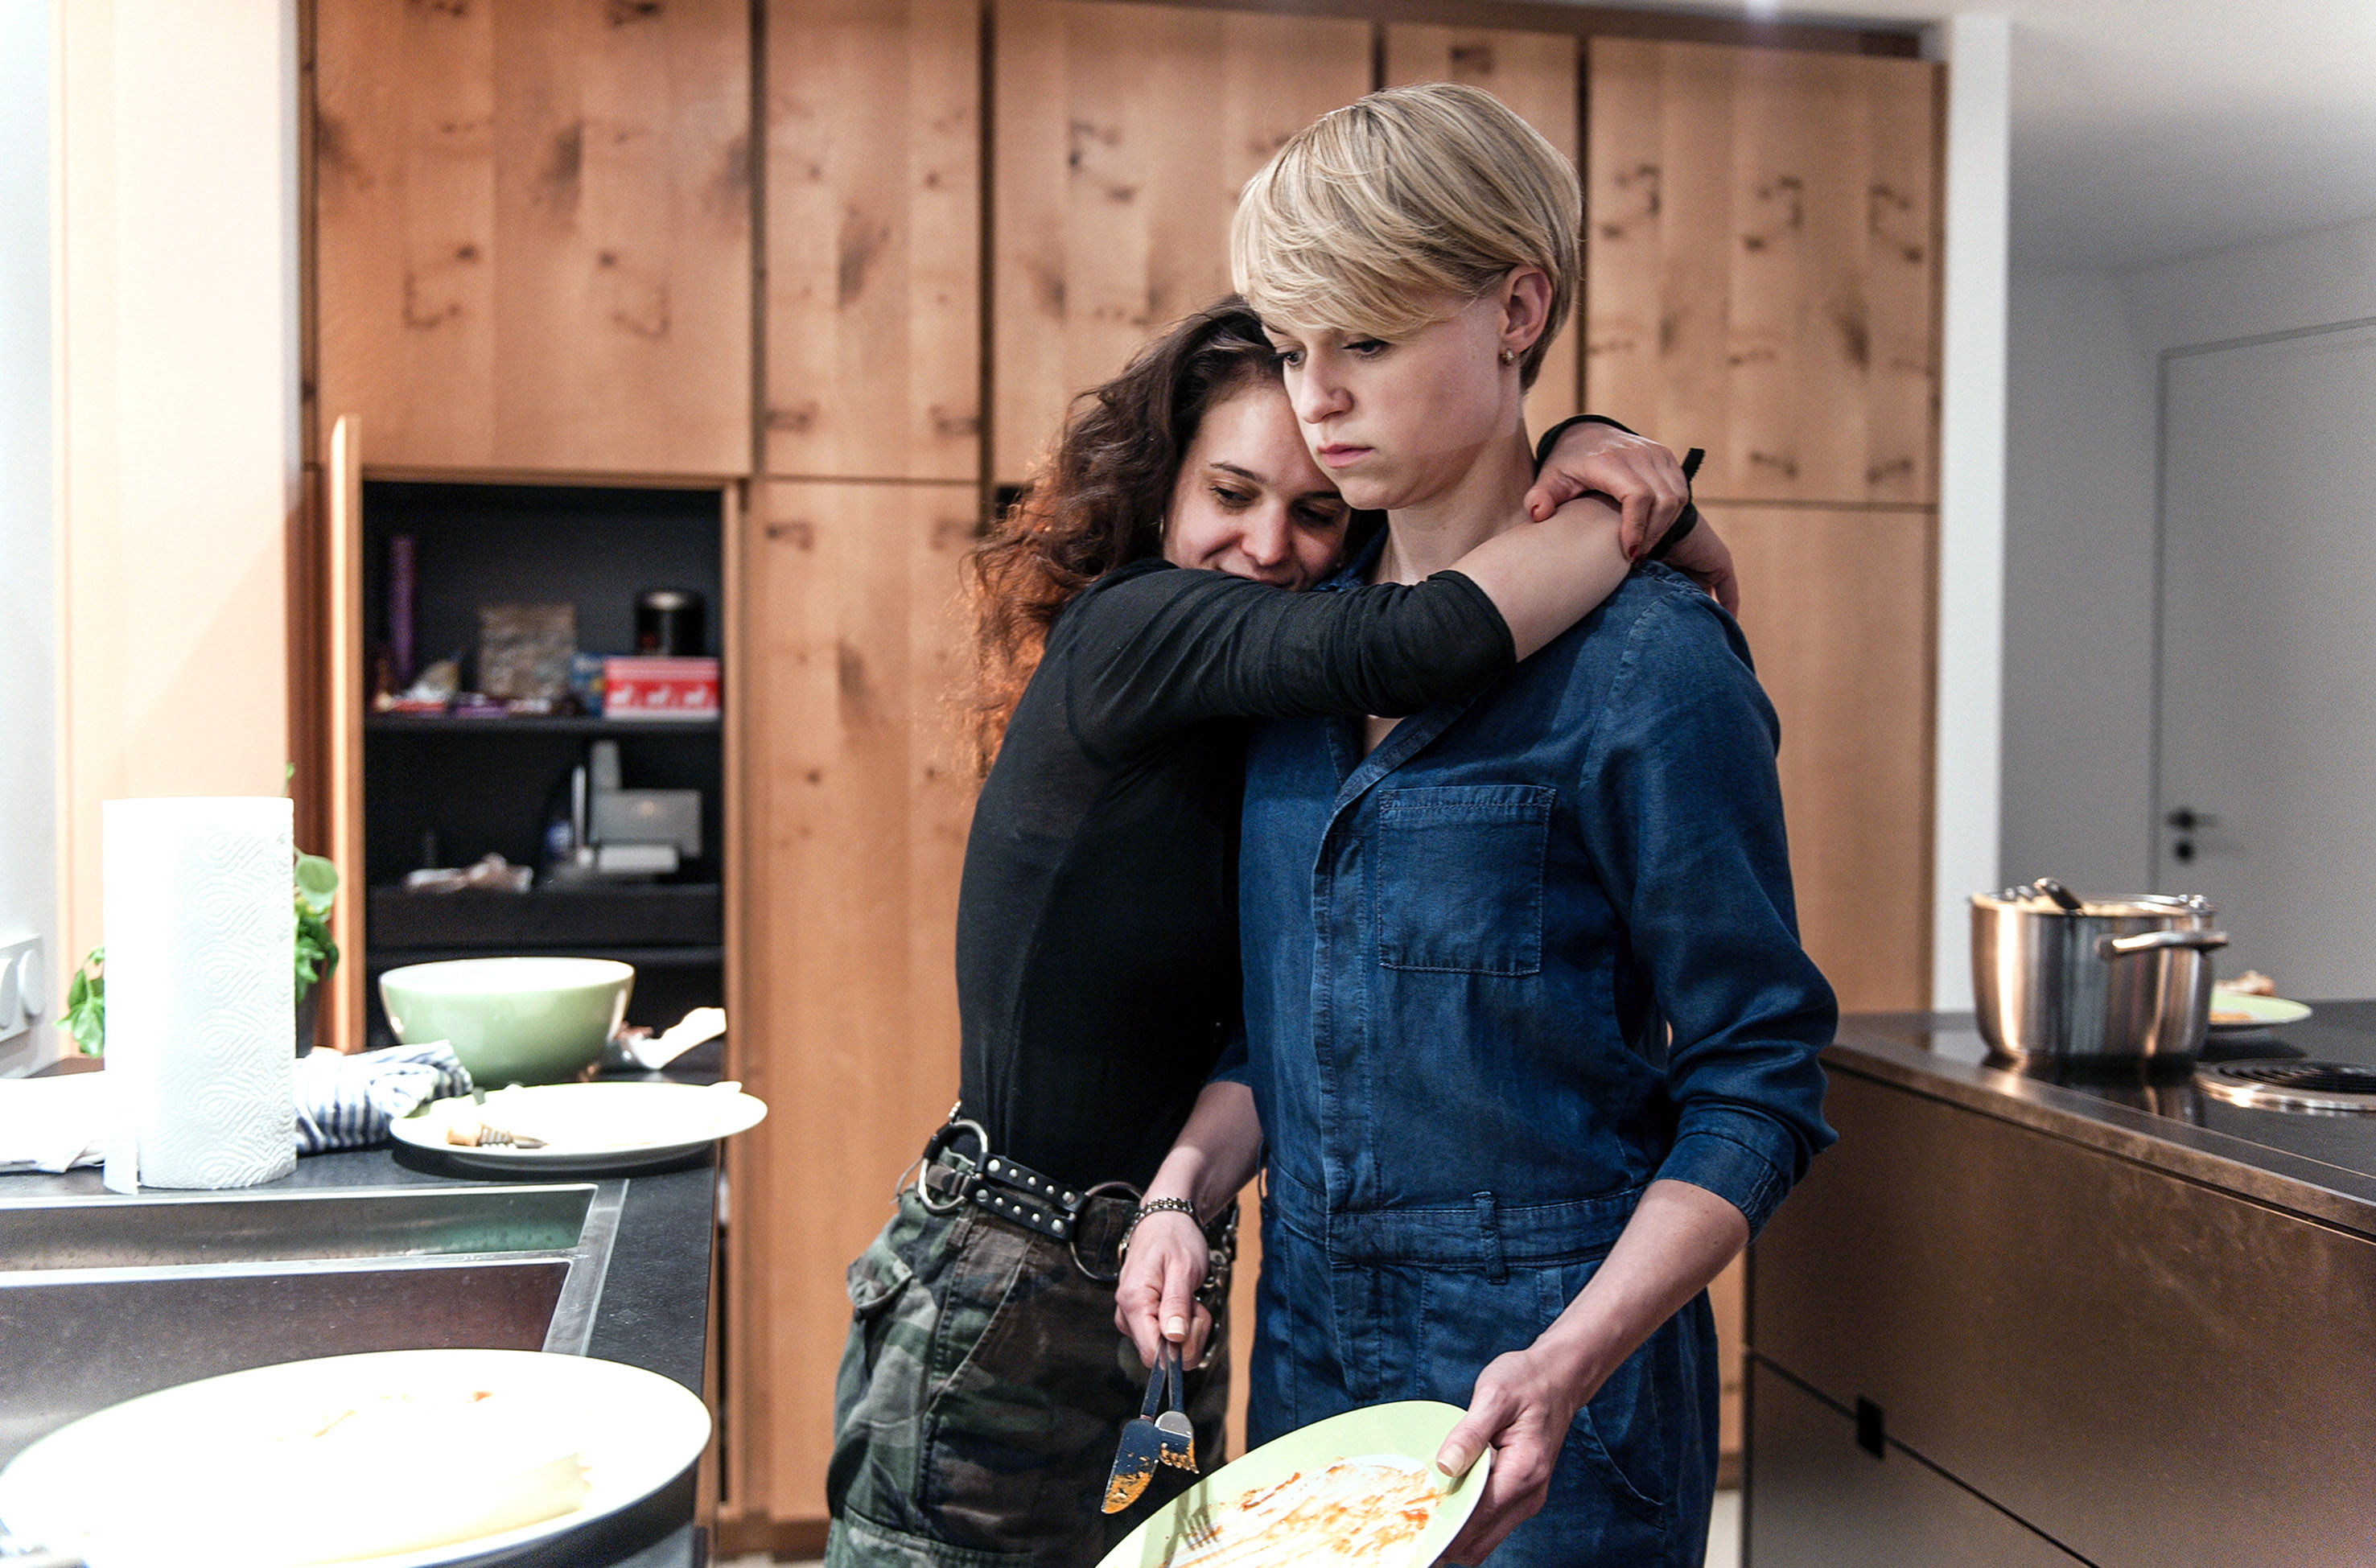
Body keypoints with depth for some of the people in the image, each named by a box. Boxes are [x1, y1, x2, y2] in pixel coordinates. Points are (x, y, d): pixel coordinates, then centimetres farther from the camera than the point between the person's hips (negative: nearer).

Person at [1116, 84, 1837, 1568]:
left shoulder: (1648, 662, -15)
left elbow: (1757, 1086, -13)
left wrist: (1567, 1369, -23)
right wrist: (1187, 1185, -5)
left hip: (1547, 1353, -6)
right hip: (1305, 1333, 6)